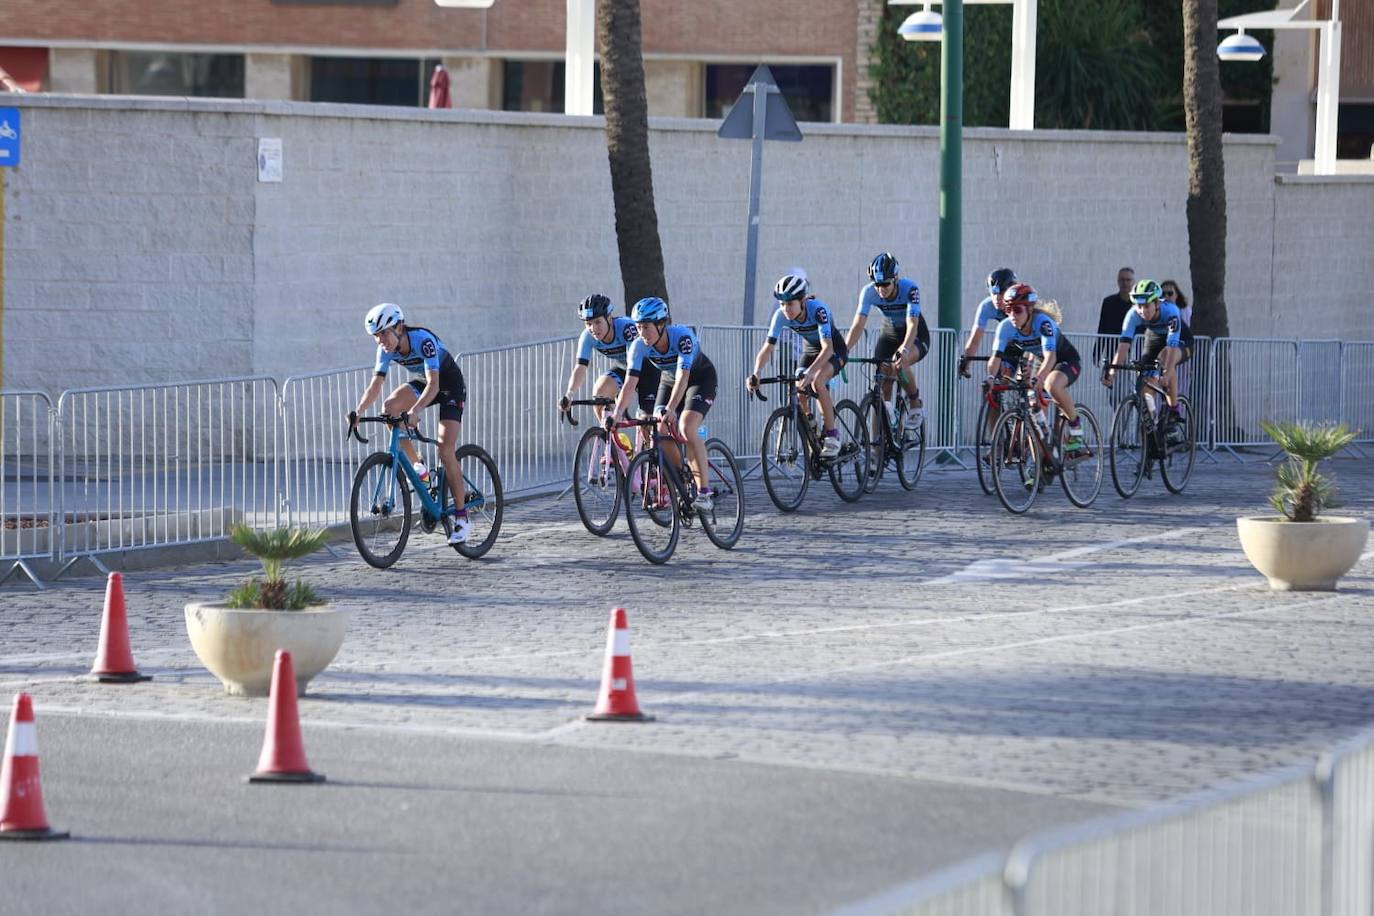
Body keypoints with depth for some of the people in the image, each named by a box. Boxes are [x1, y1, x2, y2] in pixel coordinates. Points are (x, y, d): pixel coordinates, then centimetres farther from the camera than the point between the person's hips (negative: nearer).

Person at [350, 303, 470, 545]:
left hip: (450, 386, -6)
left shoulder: (423, 340, -33)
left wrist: (414, 411, -57)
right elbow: (376, 385, -17)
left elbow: (433, 384, -42)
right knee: (389, 409, -22)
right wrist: (358, 411, -34)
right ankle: (418, 468, -5)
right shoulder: (386, 350, -15)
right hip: (423, 383, 6)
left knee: (446, 451, -17)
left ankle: (462, 518, -10)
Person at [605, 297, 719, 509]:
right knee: (661, 433, -9)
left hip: (700, 378, -5)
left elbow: (683, 376, -43)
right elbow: (630, 382, -31)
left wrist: (670, 410, -55)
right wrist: (618, 412, -45)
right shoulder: (639, 346, -23)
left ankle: (704, 491, -21)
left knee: (687, 429, -25)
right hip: (669, 379, 5)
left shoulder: (682, 336, -36)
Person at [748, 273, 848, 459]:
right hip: (811, 350, 5)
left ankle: (832, 436, -20)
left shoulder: (817, 309, -35)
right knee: (799, 391, -14)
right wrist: (756, 374, -41)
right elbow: (767, 348, -23)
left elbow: (827, 348, -42)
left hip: (835, 349, -5)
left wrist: (810, 372, -56)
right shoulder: (781, 316, -21)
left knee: (817, 382, -31)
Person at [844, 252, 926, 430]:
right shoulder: (868, 292, -20)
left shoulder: (910, 289, -29)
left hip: (917, 337, -4)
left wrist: (903, 350, -55)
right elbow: (858, 325, -25)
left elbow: (912, 325, -38)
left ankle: (916, 406, -10)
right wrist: (843, 352, -40)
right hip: (890, 334, 4)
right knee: (882, 383, -11)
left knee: (899, 365, -34)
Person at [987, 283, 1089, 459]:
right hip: (1038, 363, 6)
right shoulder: (1006, 327, -18)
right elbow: (996, 356, -25)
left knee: (1052, 385, -37)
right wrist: (991, 377, -45)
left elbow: (1050, 355, -43)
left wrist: (1039, 378, -60)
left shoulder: (1042, 322, -32)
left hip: (1067, 361, -6)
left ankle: (1076, 429, -19)